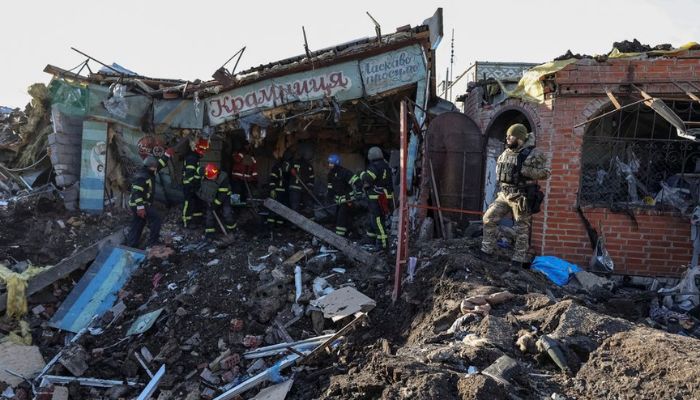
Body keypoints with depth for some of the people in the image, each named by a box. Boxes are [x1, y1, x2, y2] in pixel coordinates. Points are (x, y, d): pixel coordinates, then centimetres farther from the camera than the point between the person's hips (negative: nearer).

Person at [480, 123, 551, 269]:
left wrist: (525, 171, -22)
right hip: (504, 194, 7)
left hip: (521, 196, -6)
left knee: (522, 229, 3)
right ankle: (487, 250, 11)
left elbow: (545, 173, -12)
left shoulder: (533, 154, -10)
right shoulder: (505, 153, 11)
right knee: (489, 218, 0)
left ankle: (519, 259, 13)